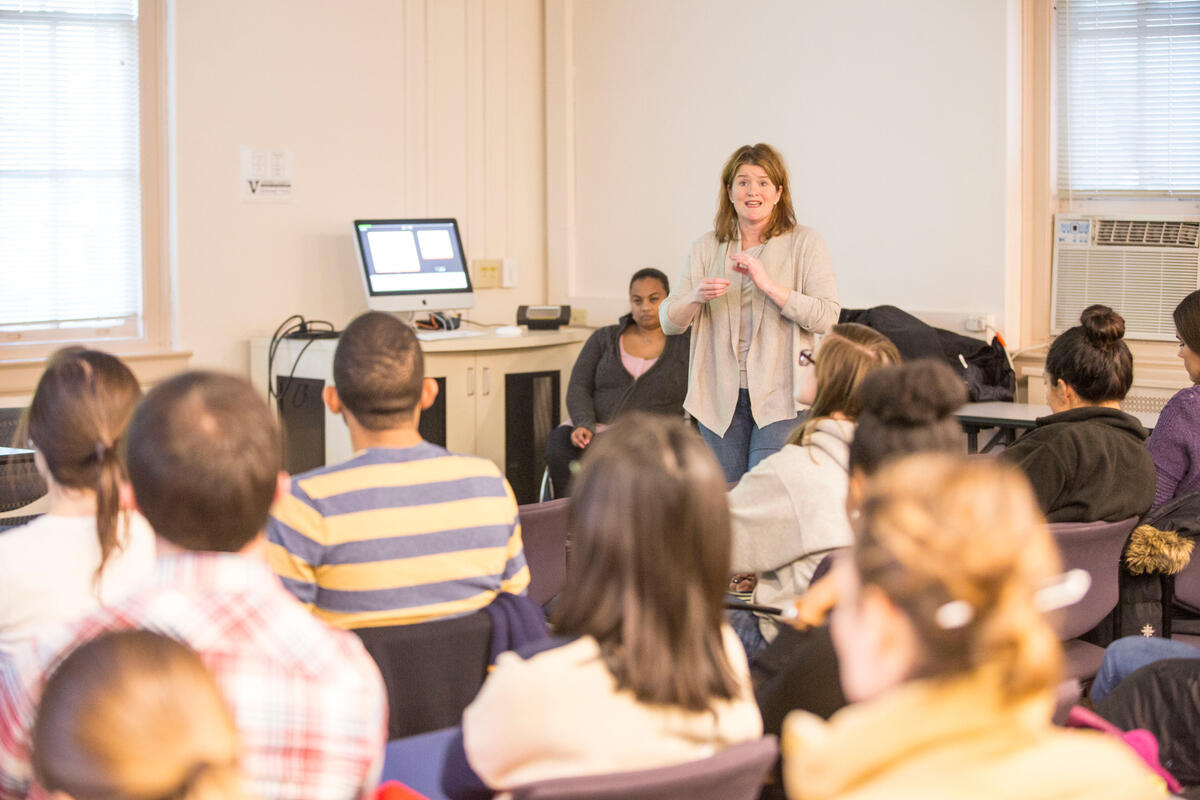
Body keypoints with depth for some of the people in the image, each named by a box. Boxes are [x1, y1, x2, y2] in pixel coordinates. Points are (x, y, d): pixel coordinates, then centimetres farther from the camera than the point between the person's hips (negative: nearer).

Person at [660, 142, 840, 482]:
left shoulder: (805, 243, 1)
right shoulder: (707, 247, 9)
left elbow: (827, 317, -10)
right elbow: (668, 322, 5)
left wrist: (768, 285, -18)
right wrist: (696, 297, -16)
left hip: (781, 396, -3)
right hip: (721, 398, 3)